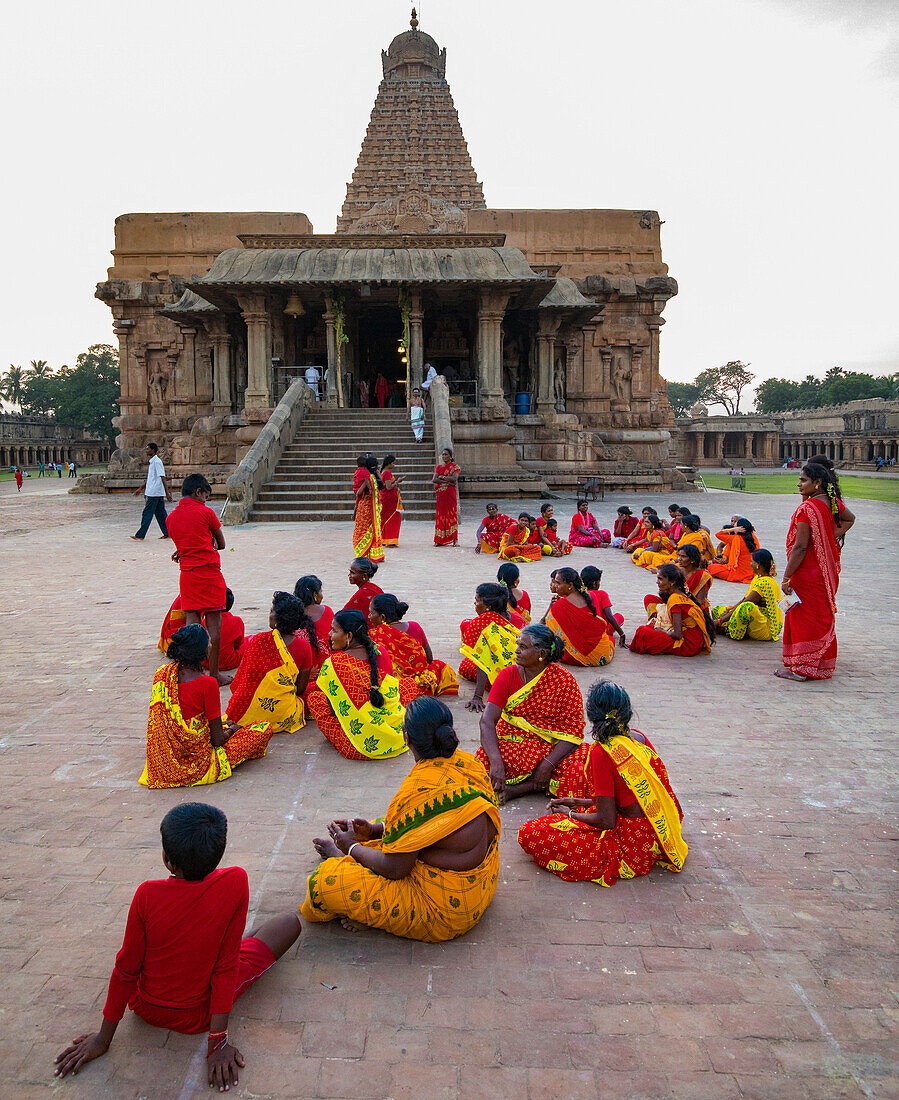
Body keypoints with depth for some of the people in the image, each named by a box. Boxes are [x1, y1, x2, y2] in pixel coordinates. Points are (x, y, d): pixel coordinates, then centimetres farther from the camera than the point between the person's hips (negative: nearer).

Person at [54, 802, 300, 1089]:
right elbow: (226, 966, -22)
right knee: (290, 923, 11)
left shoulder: (147, 896, -25)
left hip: (145, 1009, 2)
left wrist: (103, 1039, 1)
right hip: (197, 1016, -2)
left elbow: (125, 970, -13)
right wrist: (217, 1041, -13)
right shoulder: (235, 882, -27)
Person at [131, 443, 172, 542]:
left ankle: (140, 535, -2)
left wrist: (167, 492, -24)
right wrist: (140, 489, 30)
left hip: (154, 493, -9)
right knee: (160, 513, 9)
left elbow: (162, 478, -20)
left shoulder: (157, 462, -13)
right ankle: (167, 533, 11)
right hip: (157, 493, 9)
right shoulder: (152, 462, 17)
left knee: (147, 513, -5)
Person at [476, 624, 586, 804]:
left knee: (578, 771, -31)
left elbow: (574, 730, -12)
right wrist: (496, 761, -31)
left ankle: (515, 789, -21)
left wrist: (547, 765, -24)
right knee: (485, 761, -31)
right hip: (512, 745, 0)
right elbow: (487, 720, -15)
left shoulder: (564, 680, -8)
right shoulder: (508, 675, -4)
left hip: (552, 748, 0)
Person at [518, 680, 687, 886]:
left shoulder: (602, 753, -22)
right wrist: (579, 802, 17)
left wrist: (570, 814, 0)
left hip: (634, 848, -8)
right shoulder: (639, 738, 2)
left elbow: (606, 821, -19)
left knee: (528, 834, -9)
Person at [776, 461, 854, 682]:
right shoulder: (833, 503, 3)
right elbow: (850, 519, 25)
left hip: (808, 572, -9)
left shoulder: (807, 508, -23)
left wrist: (786, 577, -19)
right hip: (828, 570, 9)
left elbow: (800, 547, -24)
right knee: (823, 616, 17)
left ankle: (802, 668, 5)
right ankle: (823, 665, 28)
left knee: (804, 618, -1)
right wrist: (835, 537, 13)